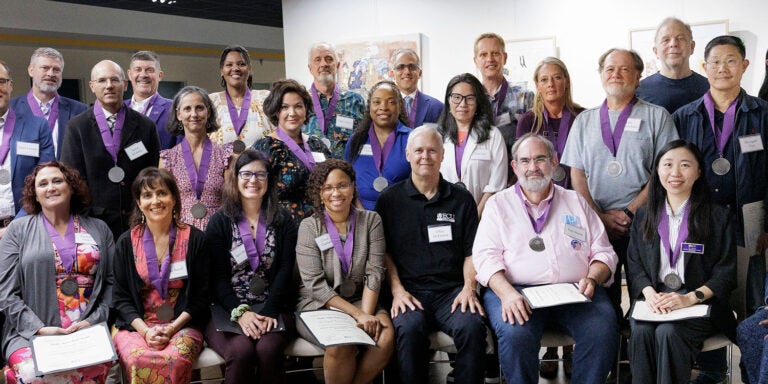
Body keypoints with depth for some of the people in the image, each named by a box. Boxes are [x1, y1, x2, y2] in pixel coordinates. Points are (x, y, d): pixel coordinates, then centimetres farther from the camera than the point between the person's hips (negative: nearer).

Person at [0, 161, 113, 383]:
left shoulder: (98, 229, 16)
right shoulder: (18, 230, 11)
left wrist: (94, 320, -8)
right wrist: (39, 328, -10)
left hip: (88, 330, 1)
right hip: (31, 333, -1)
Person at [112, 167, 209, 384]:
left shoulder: (195, 239, 3)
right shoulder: (126, 243, 7)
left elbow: (201, 295, 3)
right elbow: (120, 297, 6)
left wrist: (172, 328, -11)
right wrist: (145, 330, -10)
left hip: (182, 324, -1)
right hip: (136, 324, 1)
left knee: (176, 360, -33)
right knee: (137, 360, -33)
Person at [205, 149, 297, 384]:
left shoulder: (283, 220, 10)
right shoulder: (220, 221, 7)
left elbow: (285, 269, 0)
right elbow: (217, 276, -1)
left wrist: (269, 312, -15)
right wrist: (240, 312, -17)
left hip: (273, 309, 1)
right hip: (229, 309, 0)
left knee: (268, 349, -30)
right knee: (241, 352, -30)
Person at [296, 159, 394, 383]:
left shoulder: (371, 221, 3)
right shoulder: (309, 227, -4)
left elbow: (374, 274, -3)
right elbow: (315, 284, -11)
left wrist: (367, 315, -18)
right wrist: (357, 314, -19)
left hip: (360, 301, 3)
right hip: (317, 305, -2)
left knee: (386, 335, -27)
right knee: (342, 343, -32)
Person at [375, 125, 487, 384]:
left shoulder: (462, 199, 15)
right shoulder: (390, 200, 11)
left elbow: (471, 252, 13)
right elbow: (384, 252, 8)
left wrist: (469, 288, -3)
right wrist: (397, 291, -6)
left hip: (452, 290, 1)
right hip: (410, 290, -1)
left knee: (472, 325, -29)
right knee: (410, 327, -33)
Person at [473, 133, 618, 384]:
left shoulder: (577, 203, 22)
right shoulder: (498, 204, 15)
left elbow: (604, 252, 17)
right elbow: (486, 256, 1)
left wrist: (591, 279, -6)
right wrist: (506, 293, -17)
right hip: (516, 290, -2)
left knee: (603, 330, -28)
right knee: (516, 334, -33)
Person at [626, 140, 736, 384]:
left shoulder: (717, 217, 6)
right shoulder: (644, 216, 15)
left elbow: (725, 274, 1)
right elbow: (634, 264, 10)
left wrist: (690, 298, -14)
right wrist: (649, 292, -11)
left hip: (699, 302, -2)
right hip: (652, 299, 2)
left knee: (668, 332, -32)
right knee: (641, 331, -30)